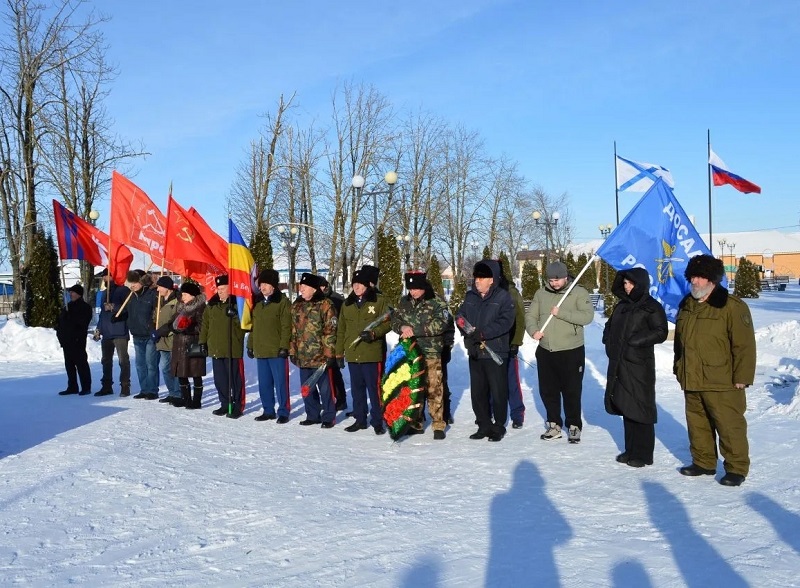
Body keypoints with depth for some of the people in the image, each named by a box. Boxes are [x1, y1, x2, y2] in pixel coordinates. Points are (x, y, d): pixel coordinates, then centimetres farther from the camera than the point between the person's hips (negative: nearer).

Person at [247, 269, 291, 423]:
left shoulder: (282, 302, -6)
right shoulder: (257, 302, 15)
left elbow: (286, 326, -11)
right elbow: (253, 325, 18)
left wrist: (284, 347, -17)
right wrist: (250, 345, 14)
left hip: (276, 351, -7)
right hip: (260, 351, 7)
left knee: (280, 382, -1)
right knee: (264, 383, 12)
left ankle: (283, 412, 7)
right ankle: (268, 411, 21)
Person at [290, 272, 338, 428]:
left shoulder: (325, 304, -8)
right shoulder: (296, 306, 12)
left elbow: (330, 331, -11)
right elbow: (294, 331, 17)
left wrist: (329, 353, -14)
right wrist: (292, 351, 12)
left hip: (320, 356, -6)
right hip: (303, 357, 7)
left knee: (325, 389, 1)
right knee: (307, 389, 13)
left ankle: (329, 417, 13)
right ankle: (312, 415, 26)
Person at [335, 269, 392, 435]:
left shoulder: (379, 301, -1)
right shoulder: (347, 304, 13)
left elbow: (388, 323, -4)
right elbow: (341, 330, 15)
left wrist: (373, 333, -20)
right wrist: (339, 352, 12)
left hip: (372, 354, -5)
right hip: (352, 354, 5)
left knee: (374, 388, -3)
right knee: (356, 388, 12)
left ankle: (377, 421, 6)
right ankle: (360, 420, 22)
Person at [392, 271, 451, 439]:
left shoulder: (437, 303, -5)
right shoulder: (403, 302, 11)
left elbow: (440, 324, -17)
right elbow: (394, 320, 9)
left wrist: (414, 329, -21)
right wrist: (402, 328, -14)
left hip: (431, 354, -5)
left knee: (434, 390, -5)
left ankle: (439, 425, 5)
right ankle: (415, 423, 22)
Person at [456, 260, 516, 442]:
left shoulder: (503, 297, -6)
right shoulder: (470, 296, 12)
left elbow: (506, 321, -16)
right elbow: (460, 316, 11)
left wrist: (483, 333, -23)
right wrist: (469, 334, -9)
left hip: (496, 353, -6)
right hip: (475, 352, 6)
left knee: (498, 392, 2)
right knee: (477, 391, 11)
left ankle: (499, 427, 14)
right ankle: (484, 425, 23)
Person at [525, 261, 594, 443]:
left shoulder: (579, 292, -7)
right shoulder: (541, 293, 7)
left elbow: (587, 316, -18)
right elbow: (530, 315, 8)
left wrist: (561, 313, -23)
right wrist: (534, 330, -12)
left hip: (571, 352, -4)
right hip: (545, 351, 4)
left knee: (572, 391, 3)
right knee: (547, 390, 12)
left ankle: (574, 426, 18)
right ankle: (554, 425, 27)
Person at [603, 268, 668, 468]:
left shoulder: (651, 307, -5)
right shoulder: (622, 305, 16)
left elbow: (661, 332, -13)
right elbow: (610, 326, 28)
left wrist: (634, 340, -16)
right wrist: (609, 340, 9)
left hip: (639, 366, -7)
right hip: (619, 364, 7)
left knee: (641, 409, -3)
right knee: (626, 408, 11)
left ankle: (643, 454, 4)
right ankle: (630, 450, 21)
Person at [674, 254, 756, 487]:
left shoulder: (732, 307, -11)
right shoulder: (686, 306, 12)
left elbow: (744, 344, -13)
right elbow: (679, 342, 21)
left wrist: (742, 377, -14)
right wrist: (679, 370, 20)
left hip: (721, 383, -7)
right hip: (691, 381, 7)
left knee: (729, 426, -2)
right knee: (697, 424, 15)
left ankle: (737, 468, 11)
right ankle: (703, 462, 29)